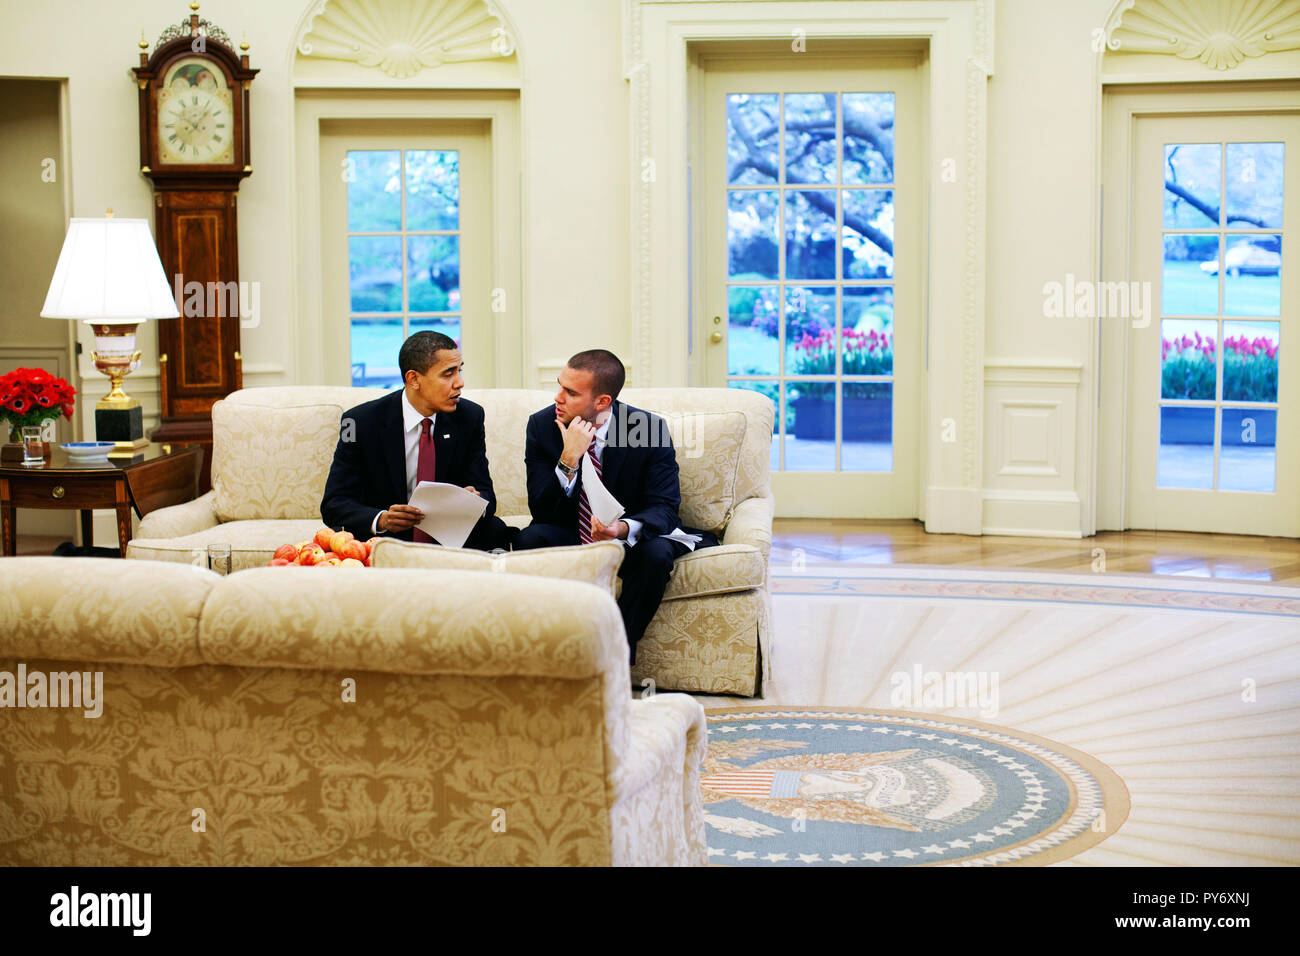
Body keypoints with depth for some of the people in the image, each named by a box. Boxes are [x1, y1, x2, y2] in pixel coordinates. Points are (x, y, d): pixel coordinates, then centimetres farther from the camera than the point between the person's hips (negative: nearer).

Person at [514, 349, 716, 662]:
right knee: (529, 539, -28)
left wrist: (624, 528, -40)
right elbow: (541, 510, -14)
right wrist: (569, 459, -31)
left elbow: (664, 507, -18)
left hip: (631, 539, -2)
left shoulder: (650, 429, -16)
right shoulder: (542, 425, -10)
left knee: (656, 553, -34)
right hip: (568, 536, 2)